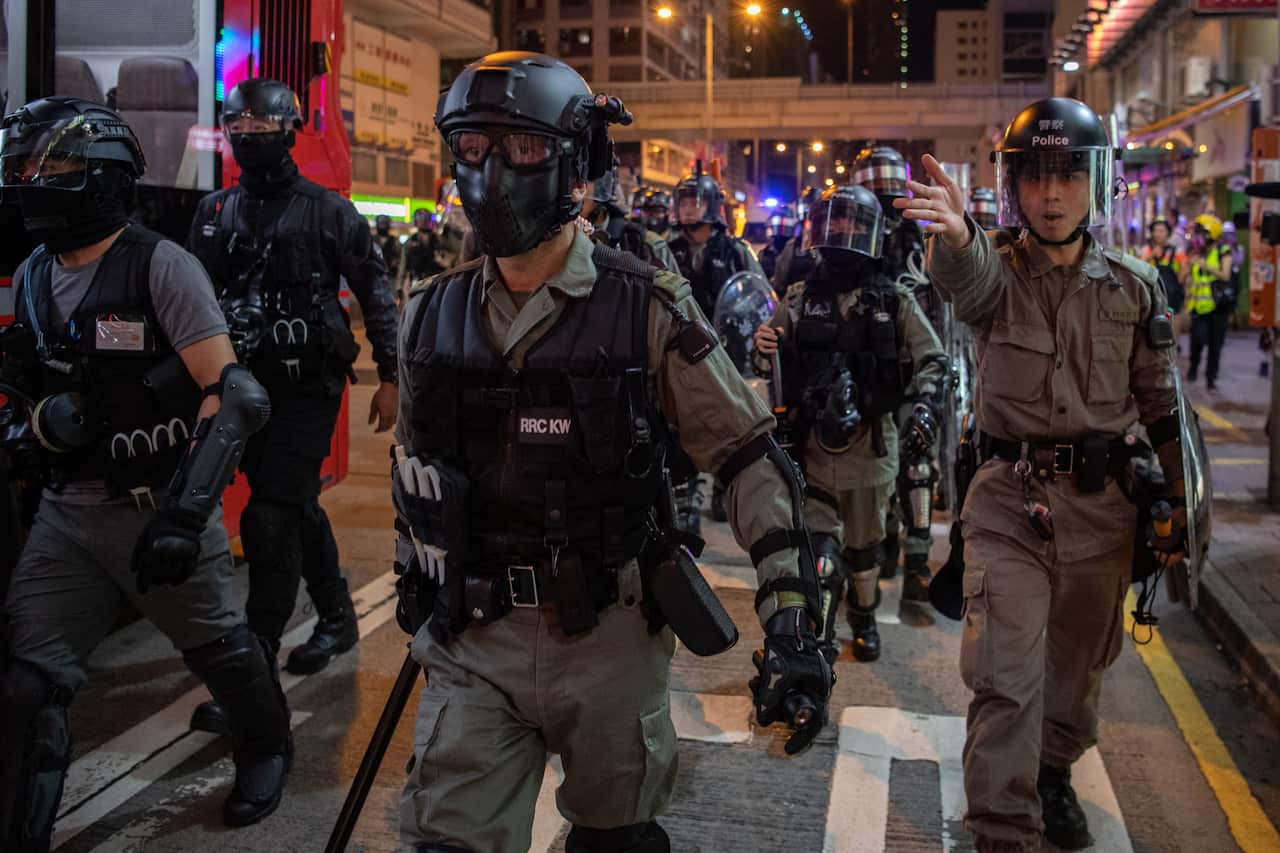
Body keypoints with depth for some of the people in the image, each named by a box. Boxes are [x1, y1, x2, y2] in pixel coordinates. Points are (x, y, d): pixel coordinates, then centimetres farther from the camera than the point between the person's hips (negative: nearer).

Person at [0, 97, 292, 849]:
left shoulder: (161, 266, -13)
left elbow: (231, 395, -17)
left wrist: (186, 510, -24)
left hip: (158, 508, -5)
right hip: (67, 512, 5)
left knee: (219, 646, 15)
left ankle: (268, 749, 43)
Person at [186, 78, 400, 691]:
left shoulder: (327, 210, -2)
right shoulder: (214, 212, 12)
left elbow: (375, 294, 1)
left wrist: (389, 377, -2)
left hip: (308, 390, -5)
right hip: (244, 388, 6)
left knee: (271, 521, -12)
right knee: (297, 509, 17)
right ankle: (337, 617, 35)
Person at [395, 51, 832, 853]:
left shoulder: (648, 309, -10)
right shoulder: (433, 314, 2)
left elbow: (752, 456, -9)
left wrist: (792, 617, -15)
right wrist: (416, 577, 21)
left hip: (610, 638, -2)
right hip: (474, 644, 2)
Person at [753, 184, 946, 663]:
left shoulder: (894, 301, 0)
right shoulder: (799, 299, 3)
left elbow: (932, 361, 1)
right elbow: (775, 371, 7)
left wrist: (924, 407, -16)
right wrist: (764, 352, -17)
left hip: (870, 446, 1)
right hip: (812, 445, 0)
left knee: (864, 547, 16)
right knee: (818, 554, -8)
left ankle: (864, 620, 38)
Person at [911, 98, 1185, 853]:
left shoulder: (1135, 287, 3)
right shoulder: (998, 270, -6)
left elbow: (1161, 405, 9)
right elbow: (968, 275, -33)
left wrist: (1181, 505, 8)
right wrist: (955, 235, -56)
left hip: (1102, 505, 3)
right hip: (1009, 501, -3)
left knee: (1078, 662, 18)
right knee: (1006, 674, -7)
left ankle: (1055, 776, 42)